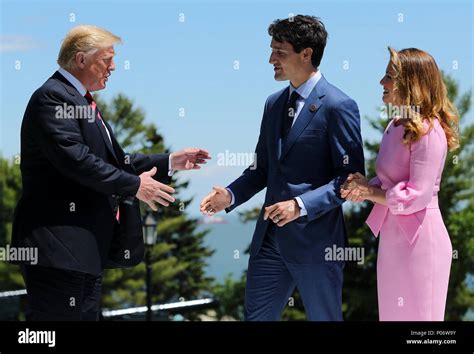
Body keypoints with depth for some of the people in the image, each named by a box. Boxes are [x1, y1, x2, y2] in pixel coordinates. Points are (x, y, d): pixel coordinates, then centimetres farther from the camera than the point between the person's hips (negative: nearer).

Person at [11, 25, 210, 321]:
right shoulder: (52, 97, -12)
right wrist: (134, 185, -16)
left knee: (87, 315, 12)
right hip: (60, 243, -11)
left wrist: (170, 163, 16)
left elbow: (115, 161, 21)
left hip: (89, 243, 11)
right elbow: (75, 158, -22)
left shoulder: (81, 101, 20)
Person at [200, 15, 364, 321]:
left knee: (324, 317, 8)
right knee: (256, 316, 10)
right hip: (270, 237, 7)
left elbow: (351, 177, -14)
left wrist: (301, 205, -23)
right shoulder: (274, 103, 12)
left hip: (315, 239, -7)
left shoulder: (338, 106, -12)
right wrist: (230, 195, 1)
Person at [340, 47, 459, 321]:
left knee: (415, 314, 3)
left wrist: (370, 191, -11)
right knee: (392, 313, 16)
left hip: (418, 239, -9)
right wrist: (363, 188, -5)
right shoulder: (397, 126, 9)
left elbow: (418, 196, -21)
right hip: (392, 236, 9)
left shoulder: (428, 131, -18)